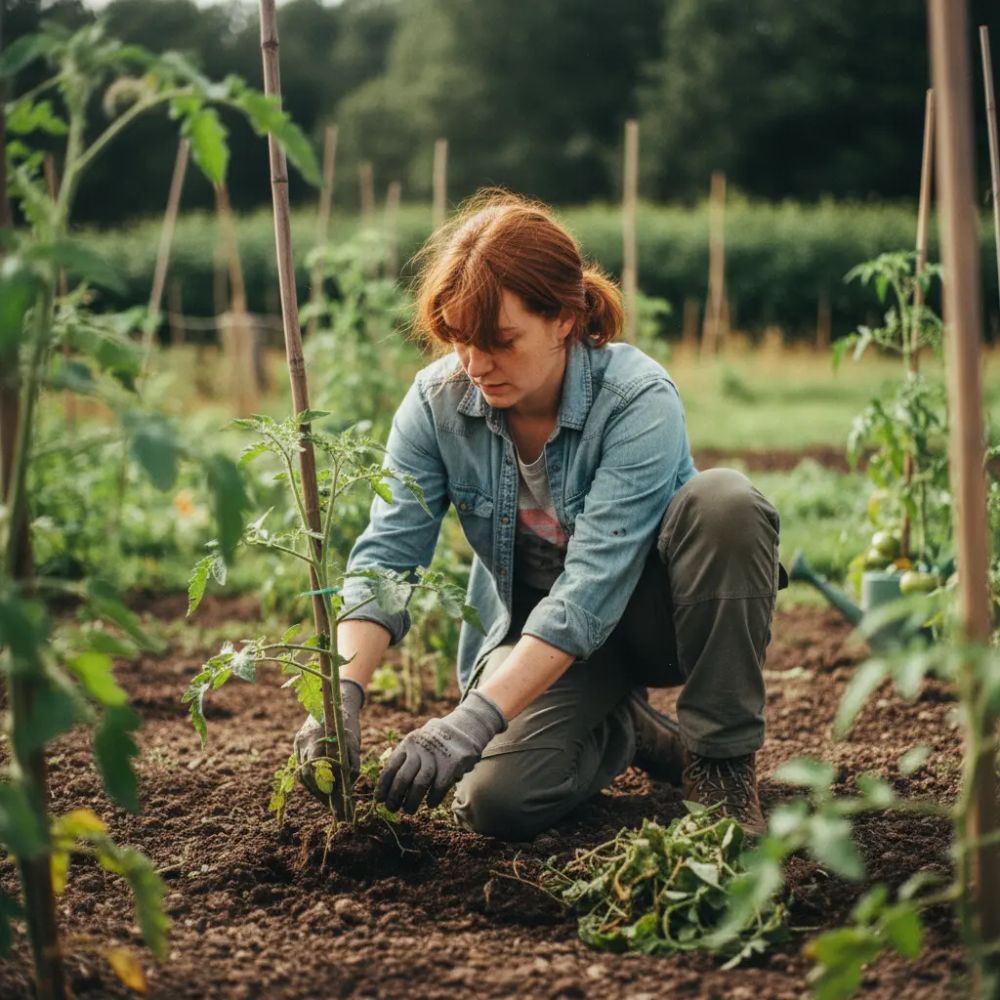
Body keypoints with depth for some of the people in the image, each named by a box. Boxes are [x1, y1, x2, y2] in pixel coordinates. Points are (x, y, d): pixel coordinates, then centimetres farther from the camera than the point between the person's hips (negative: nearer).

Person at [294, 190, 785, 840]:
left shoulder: (638, 401, -28)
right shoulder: (437, 402, -15)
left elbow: (591, 592, -36)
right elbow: (385, 558, -19)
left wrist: (474, 719, -44)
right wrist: (342, 693, -37)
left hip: (645, 611, -2)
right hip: (531, 628, 3)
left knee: (724, 500, -34)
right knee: (494, 800, -25)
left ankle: (722, 762, -16)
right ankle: (627, 732, 10)